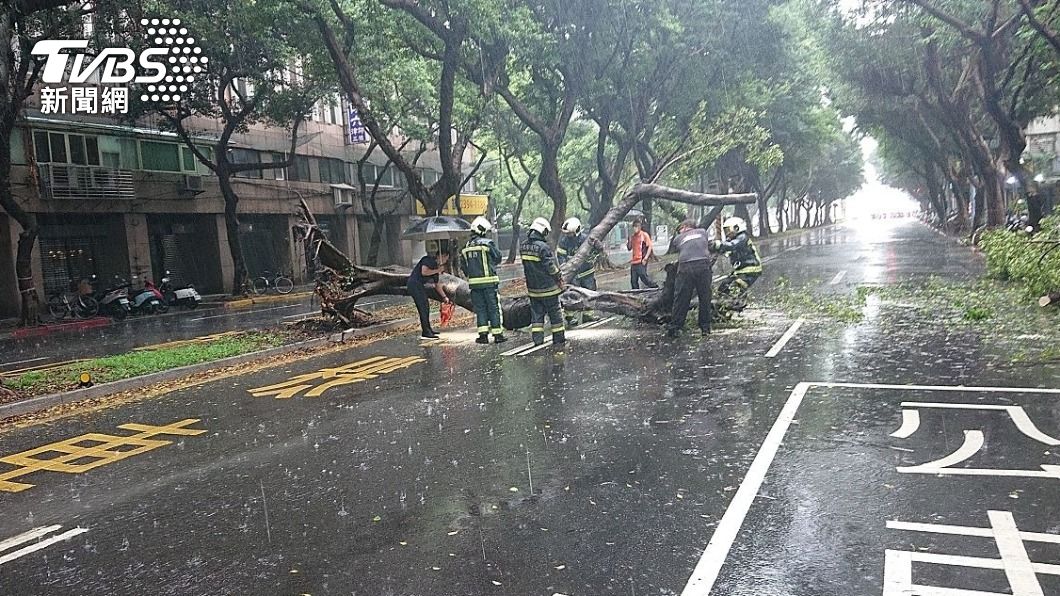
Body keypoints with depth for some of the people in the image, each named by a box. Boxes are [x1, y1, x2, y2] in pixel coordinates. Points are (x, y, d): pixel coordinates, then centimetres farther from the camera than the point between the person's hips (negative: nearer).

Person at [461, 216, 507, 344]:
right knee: (493, 308, 3)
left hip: (474, 282, 5)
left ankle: (483, 334, 8)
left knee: (480, 308, 11)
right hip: (489, 281, -4)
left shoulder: (466, 247, 7)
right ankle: (498, 334, 7)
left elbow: (463, 266, 10)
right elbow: (498, 258, 2)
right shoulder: (488, 243, -9)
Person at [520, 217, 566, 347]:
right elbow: (551, 266, -15)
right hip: (547, 287, -6)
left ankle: (537, 340, 9)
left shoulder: (523, 245, 1)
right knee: (555, 313, 7)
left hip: (532, 287, 6)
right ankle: (559, 338, 14)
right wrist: (559, 278, -1)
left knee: (536, 313, 11)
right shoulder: (543, 247, -20)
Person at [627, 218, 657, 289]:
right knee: (633, 281, 5)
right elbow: (629, 248, 19)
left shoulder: (644, 235, -2)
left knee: (643, 277, -13)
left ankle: (655, 287, 0)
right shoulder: (633, 236, 15)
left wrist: (645, 258, -14)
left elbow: (649, 247, -6)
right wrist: (629, 240, 0)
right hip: (634, 261, 6)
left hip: (641, 261, -6)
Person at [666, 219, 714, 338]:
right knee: (705, 298, 11)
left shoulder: (678, 238, 19)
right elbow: (709, 246, 28)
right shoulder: (703, 232, 21)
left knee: (681, 299, 5)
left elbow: (672, 251, 19)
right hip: (703, 265, 1)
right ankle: (705, 327, 16)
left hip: (685, 267, -1)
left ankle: (673, 328, 6)